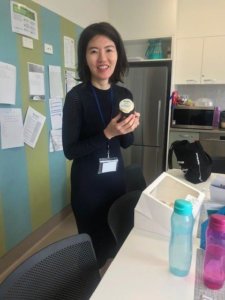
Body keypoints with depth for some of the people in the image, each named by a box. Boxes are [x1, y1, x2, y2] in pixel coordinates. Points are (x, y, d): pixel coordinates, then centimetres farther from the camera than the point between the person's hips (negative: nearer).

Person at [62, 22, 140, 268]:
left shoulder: (124, 95, 1)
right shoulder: (76, 96, -15)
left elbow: (126, 144, 9)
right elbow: (70, 150, -15)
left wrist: (129, 129, -13)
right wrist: (107, 133, -24)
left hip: (116, 176, 6)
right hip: (87, 181, -5)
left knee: (115, 236, 21)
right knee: (93, 242, 11)